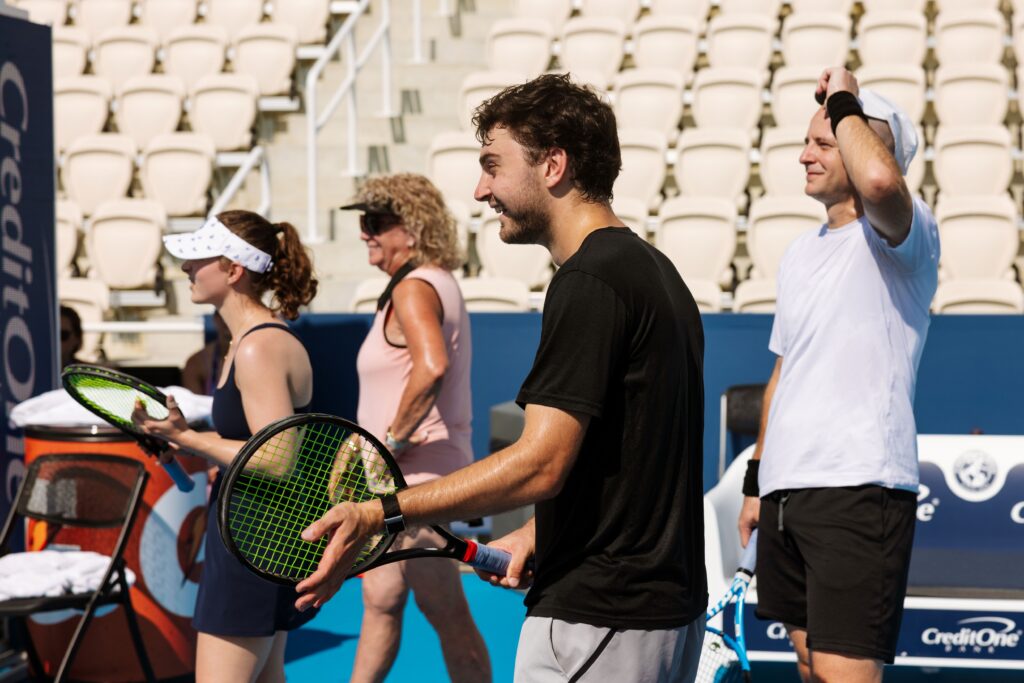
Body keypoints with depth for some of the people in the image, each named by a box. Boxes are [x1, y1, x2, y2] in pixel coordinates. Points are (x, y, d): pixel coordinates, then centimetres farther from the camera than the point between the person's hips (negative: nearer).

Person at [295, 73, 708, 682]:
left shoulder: (587, 283, -17)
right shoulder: (653, 269, 14)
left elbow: (541, 464, -24)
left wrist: (379, 514, -26)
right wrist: (534, 537, 13)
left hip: (596, 620, -10)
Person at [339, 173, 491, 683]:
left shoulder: (414, 288, -17)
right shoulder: (440, 284, 14)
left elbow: (431, 367, -35)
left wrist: (393, 441, -25)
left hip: (417, 475, -11)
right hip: (406, 478, 11)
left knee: (447, 616, -2)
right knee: (380, 599, 17)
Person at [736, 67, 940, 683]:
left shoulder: (903, 234, -6)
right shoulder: (802, 251, 19)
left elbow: (878, 179, -32)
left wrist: (844, 102, -13)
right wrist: (756, 481, 22)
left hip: (859, 489, -8)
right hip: (786, 489, 8)